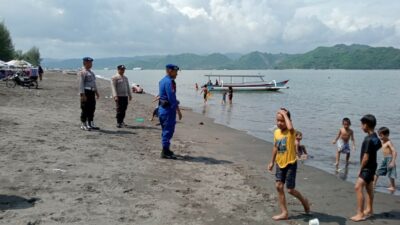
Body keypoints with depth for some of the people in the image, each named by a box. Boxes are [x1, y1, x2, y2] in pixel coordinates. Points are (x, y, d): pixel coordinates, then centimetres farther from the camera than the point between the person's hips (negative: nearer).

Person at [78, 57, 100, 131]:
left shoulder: (91, 72, 19)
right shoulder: (82, 72, -9)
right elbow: (81, 84, -15)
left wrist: (96, 92, 22)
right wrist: (82, 94, -21)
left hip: (92, 92, 9)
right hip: (86, 92, -9)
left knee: (92, 109, 11)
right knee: (85, 109, -3)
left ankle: (90, 124, 20)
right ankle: (84, 125, 5)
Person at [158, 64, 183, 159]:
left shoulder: (162, 81, 15)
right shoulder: (169, 82, -16)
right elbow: (172, 98, -22)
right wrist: (178, 110, -18)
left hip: (162, 108, 10)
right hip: (168, 109, -10)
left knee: (165, 130, 18)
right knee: (168, 130, -5)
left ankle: (165, 150, 28)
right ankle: (165, 152, -1)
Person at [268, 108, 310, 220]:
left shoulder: (291, 132, -17)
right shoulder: (276, 132, 3)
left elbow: (290, 127, -44)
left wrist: (285, 114, -32)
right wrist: (272, 162, 19)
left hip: (290, 164, -6)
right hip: (280, 164, 6)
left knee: (290, 189, -1)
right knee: (279, 186, 2)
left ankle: (304, 201, 30)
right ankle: (284, 213, 11)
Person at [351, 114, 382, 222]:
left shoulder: (368, 139, -25)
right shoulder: (375, 137, 4)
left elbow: (366, 157, -24)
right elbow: (379, 145, 25)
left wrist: (360, 169, -13)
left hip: (367, 167, -10)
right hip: (372, 166, 10)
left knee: (358, 187, -15)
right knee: (369, 188, 20)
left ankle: (360, 214, -16)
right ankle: (369, 209, 34)